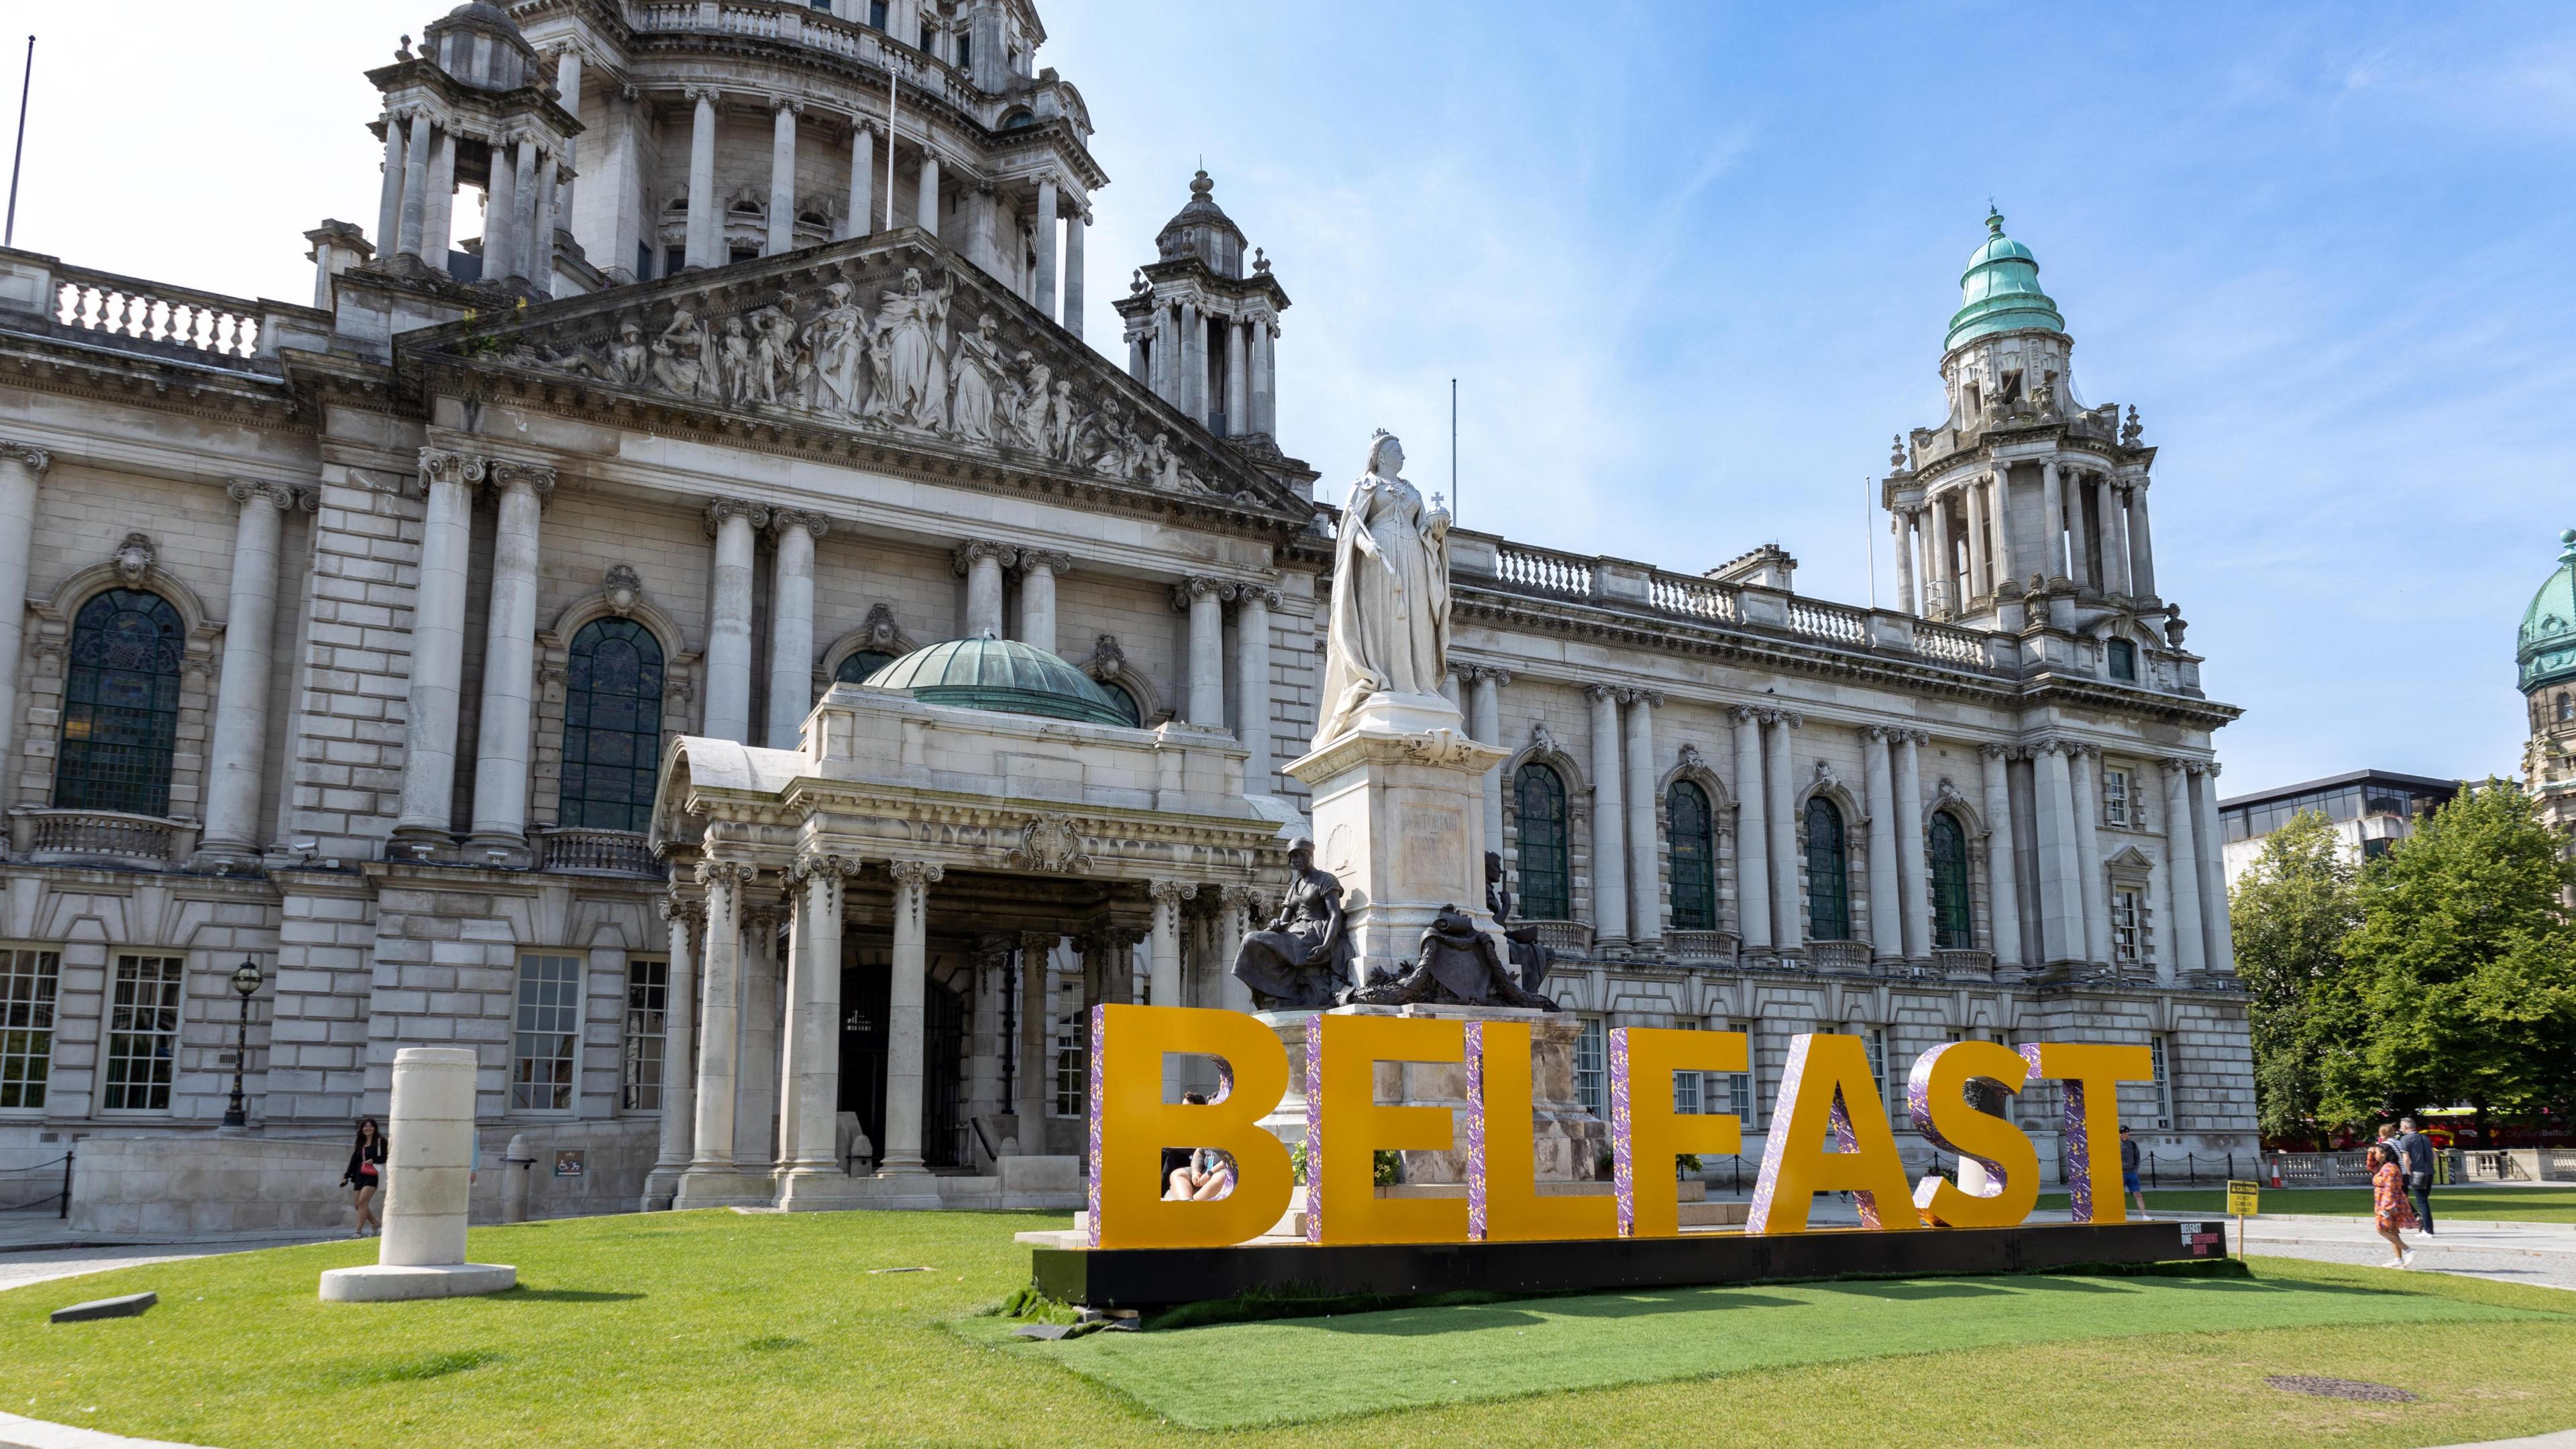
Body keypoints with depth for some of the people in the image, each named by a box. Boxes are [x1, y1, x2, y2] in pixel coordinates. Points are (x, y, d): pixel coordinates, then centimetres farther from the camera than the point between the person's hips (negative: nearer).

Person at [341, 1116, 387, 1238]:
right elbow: (354, 1161, 19)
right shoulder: (360, 1144, 18)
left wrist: (374, 1161, -19)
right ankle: (377, 1224, 19)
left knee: (362, 1201, -18)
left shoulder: (380, 1141, 1)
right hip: (359, 1176, 7)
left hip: (372, 1176, -7)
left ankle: (359, 1231, -15)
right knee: (358, 1205, 2)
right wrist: (346, 1177, 15)